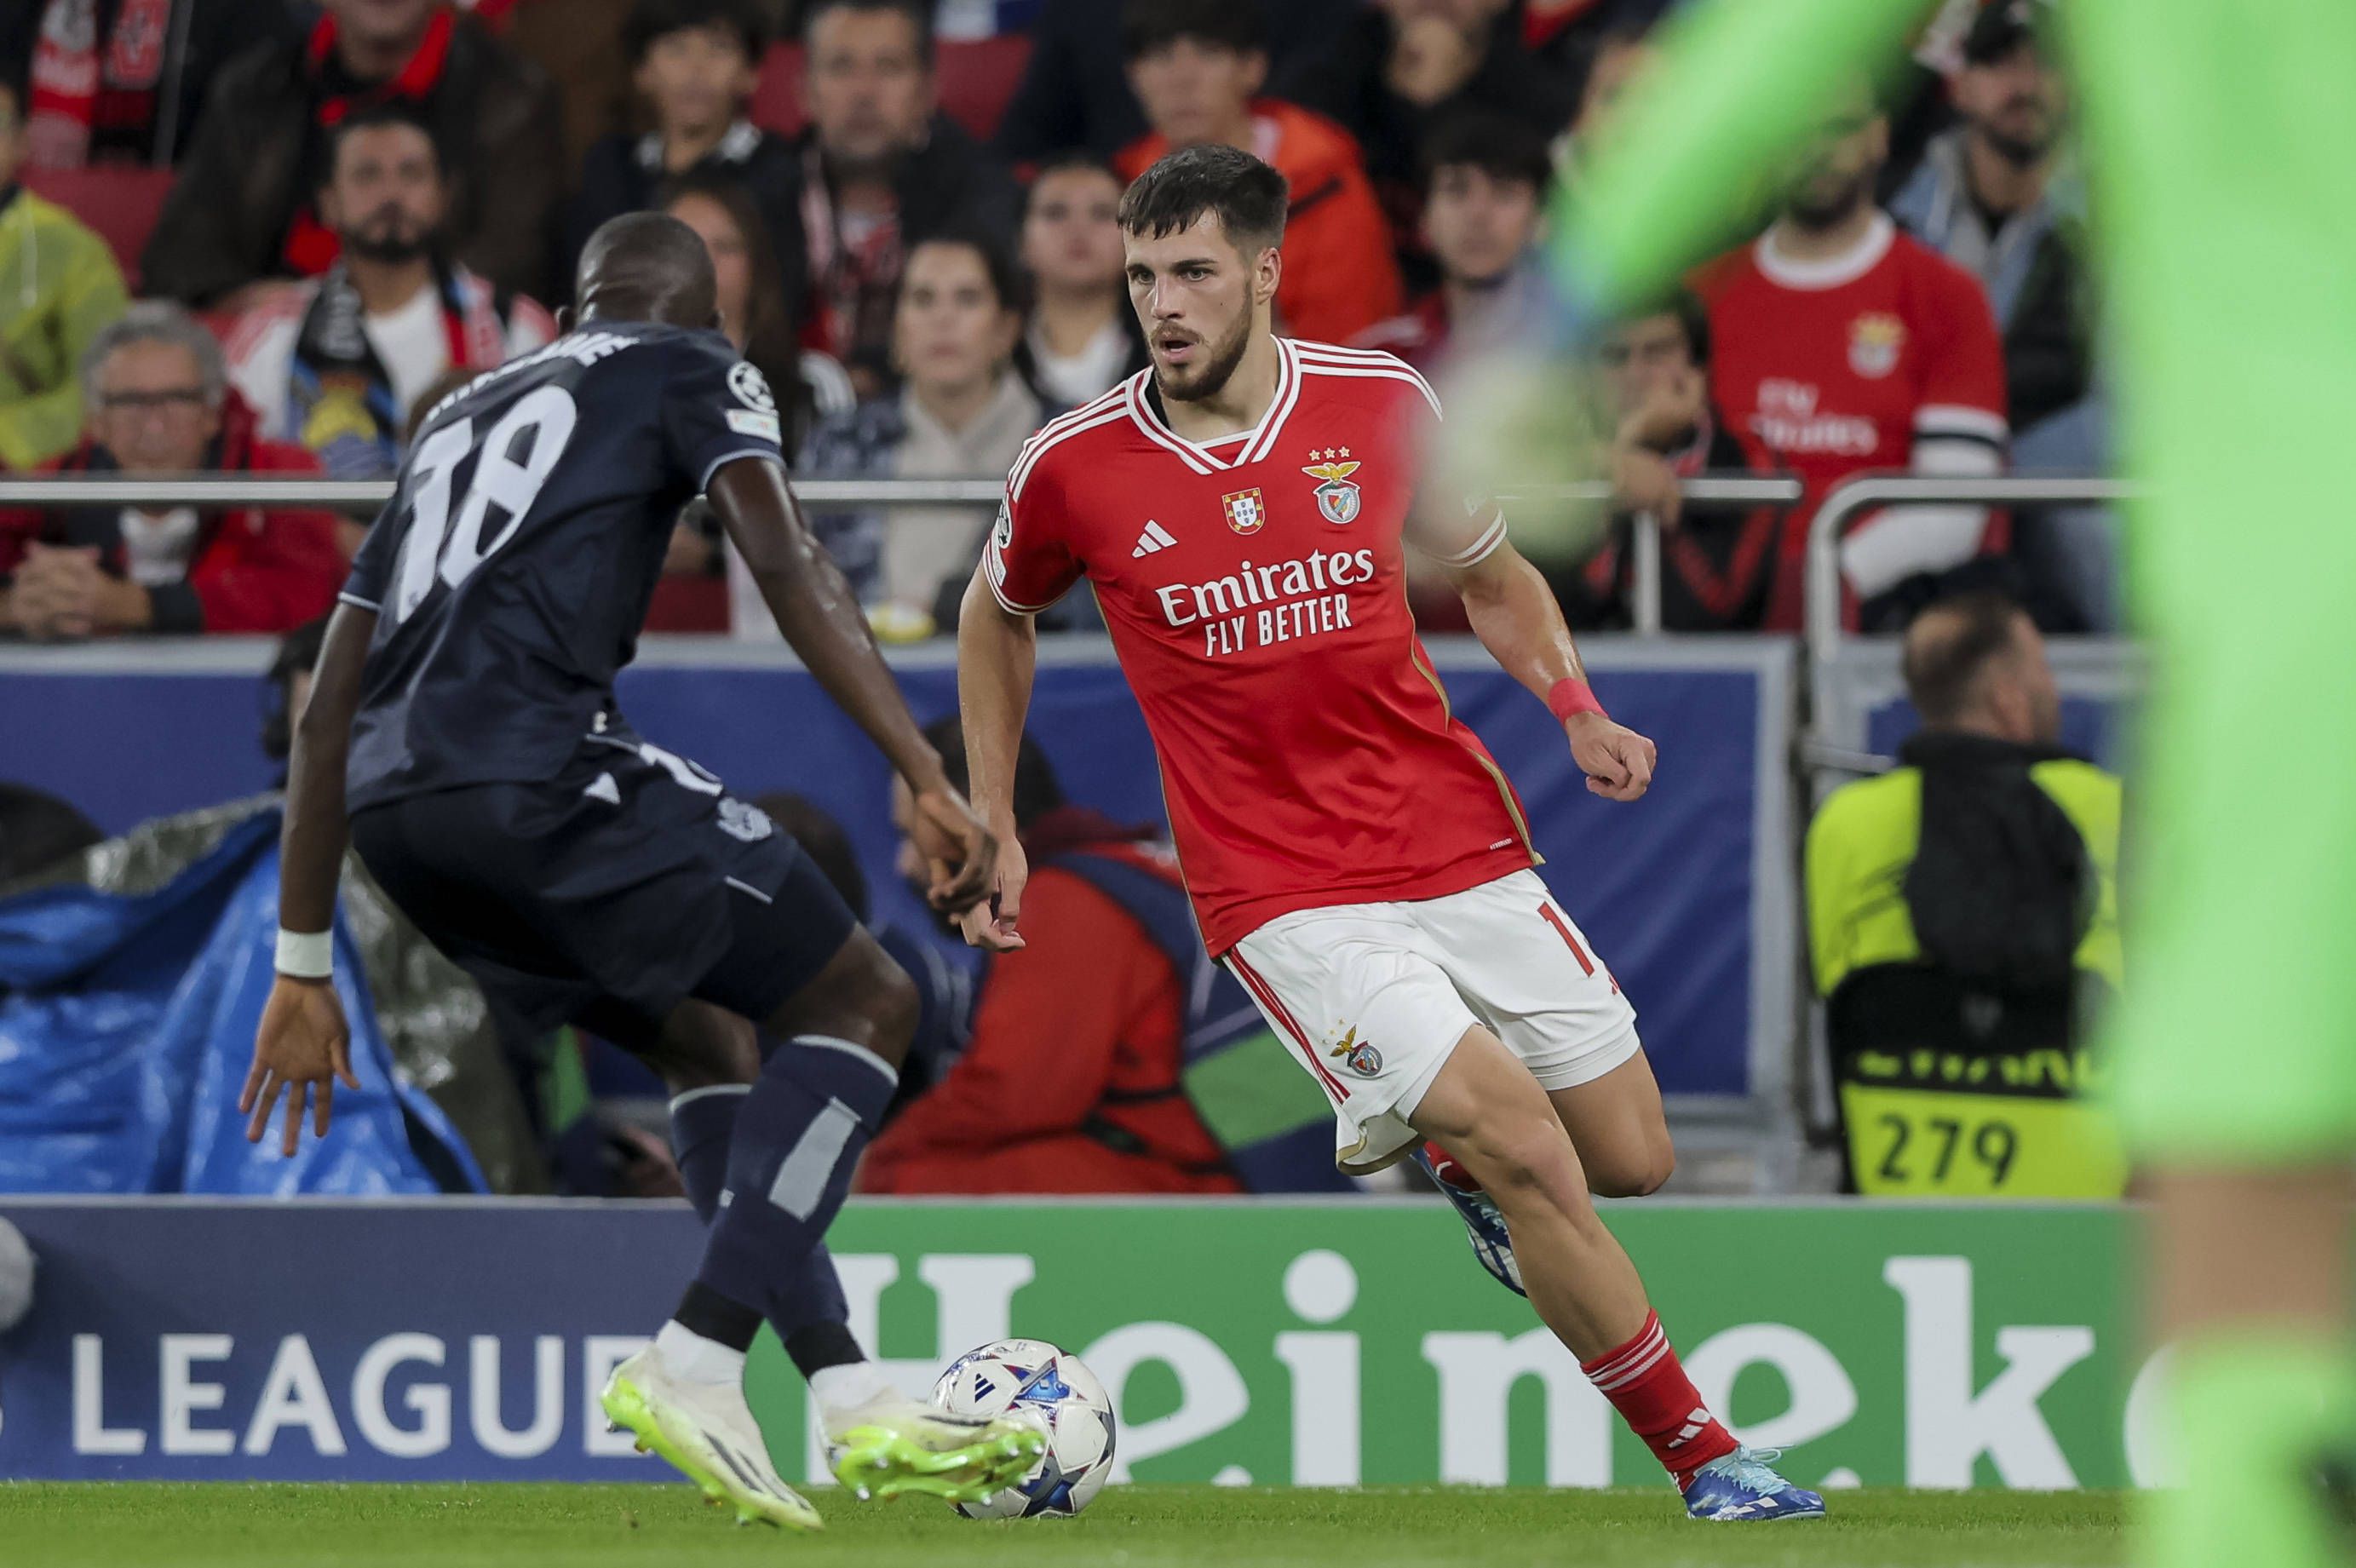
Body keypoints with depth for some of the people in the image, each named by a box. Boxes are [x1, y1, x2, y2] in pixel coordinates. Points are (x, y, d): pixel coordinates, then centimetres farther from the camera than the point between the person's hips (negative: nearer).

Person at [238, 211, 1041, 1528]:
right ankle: (696, 1363, -12)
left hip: (389, 803, 7)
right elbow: (787, 565, -7)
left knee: (711, 1039, 24)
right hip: (534, 765, -7)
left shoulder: (464, 416, 32)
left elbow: (330, 704, 30)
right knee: (865, 1004, 2)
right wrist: (930, 780, -14)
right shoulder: (695, 371, 14)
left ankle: (858, 1407, 16)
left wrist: (305, 971, 32)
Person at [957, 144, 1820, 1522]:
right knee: (1528, 1150, -19)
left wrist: (1576, 708, -2)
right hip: (1289, 898, -3)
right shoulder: (1075, 470, -6)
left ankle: (1448, 1142, 38)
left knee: (1633, 1157, 4)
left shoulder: (1383, 405, -2)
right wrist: (994, 830, 14)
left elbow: (1495, 576, 15)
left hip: (1466, 851, 3)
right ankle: (1703, 1453, -7)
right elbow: (997, 620, 16)